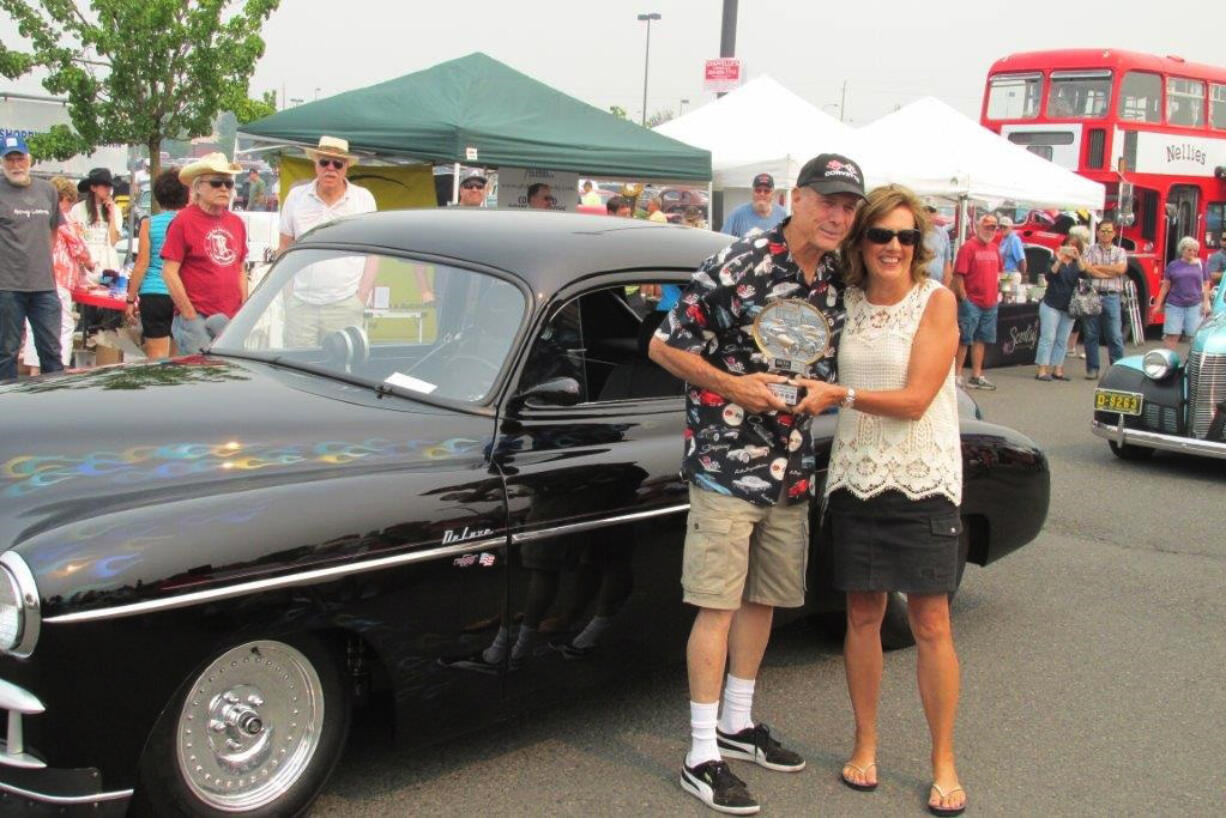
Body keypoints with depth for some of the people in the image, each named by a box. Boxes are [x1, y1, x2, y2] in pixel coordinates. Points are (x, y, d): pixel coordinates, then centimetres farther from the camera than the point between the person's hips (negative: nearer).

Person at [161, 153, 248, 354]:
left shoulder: (236, 223, 13)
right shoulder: (183, 221, -5)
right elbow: (169, 272, -8)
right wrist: (191, 317, -11)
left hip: (232, 320, 6)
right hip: (197, 318, -6)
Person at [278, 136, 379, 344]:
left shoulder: (364, 198, 5)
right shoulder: (296, 197, 8)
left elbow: (373, 252, 6)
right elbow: (285, 247, 15)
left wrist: (362, 295, -1)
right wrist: (287, 288, 5)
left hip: (346, 303, -1)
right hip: (301, 303, 2)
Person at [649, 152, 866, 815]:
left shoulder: (836, 282, 6)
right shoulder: (737, 267, -15)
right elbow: (662, 346, -11)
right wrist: (731, 385, -19)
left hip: (791, 468, 7)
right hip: (725, 462, -7)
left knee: (763, 598, 16)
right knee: (717, 605, -5)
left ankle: (736, 722, 34)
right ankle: (702, 756, 5)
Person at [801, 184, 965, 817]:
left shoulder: (936, 302, -6)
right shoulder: (846, 302, 5)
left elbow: (915, 399, -14)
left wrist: (839, 394, -21)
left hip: (923, 479, -3)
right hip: (855, 475, 3)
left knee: (930, 624, 0)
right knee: (862, 615, 10)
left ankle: (944, 764, 14)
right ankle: (866, 744, 25)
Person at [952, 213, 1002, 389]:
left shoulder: (994, 249, 12)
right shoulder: (968, 247, -10)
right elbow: (958, 275, -13)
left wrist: (997, 291, 16)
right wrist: (964, 298, -15)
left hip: (990, 303, 7)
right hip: (971, 302, -7)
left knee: (981, 340, 12)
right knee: (964, 340, -2)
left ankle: (977, 376, 19)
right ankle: (957, 375, 4)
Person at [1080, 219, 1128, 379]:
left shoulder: (1120, 251, 12)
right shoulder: (1090, 250, 8)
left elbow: (1121, 269, -7)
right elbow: (1085, 269, -9)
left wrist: (1097, 267, -4)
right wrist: (1110, 272, -7)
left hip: (1111, 298, 0)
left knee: (1115, 336, -2)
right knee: (1090, 335, 3)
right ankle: (1092, 369, 10)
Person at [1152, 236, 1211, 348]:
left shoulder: (1200, 265, 8)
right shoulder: (1173, 265, 5)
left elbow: (1206, 285, 10)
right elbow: (1165, 286, 8)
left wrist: (1206, 303, 0)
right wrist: (1158, 304, 6)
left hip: (1195, 305, 1)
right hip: (1175, 305, -1)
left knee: (1196, 335, 0)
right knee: (1172, 335, -3)